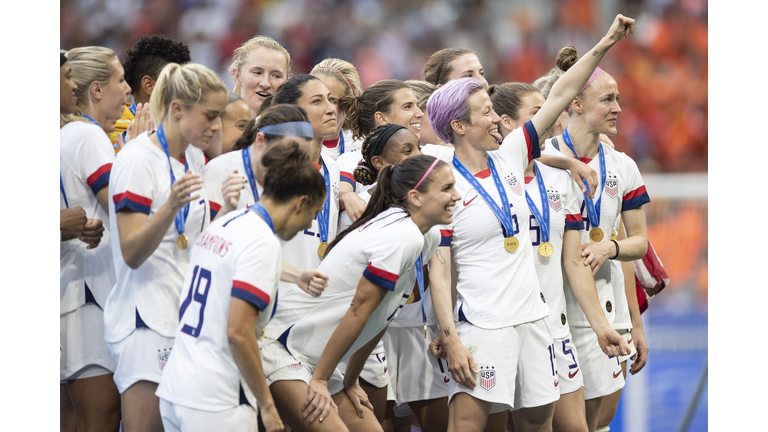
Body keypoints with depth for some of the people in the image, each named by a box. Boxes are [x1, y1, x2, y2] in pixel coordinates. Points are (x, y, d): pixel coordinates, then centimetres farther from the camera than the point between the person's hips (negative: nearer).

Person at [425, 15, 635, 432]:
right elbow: (438, 272, -12)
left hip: (532, 315, 7)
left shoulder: (509, 159, 8)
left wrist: (605, 44, 6)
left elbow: (559, 96, 9)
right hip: (482, 324, -7)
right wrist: (450, 340, -20)